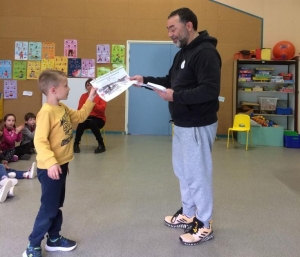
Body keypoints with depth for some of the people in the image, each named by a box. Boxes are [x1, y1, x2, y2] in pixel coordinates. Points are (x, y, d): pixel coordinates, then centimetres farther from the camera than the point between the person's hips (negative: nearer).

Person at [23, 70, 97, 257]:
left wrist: (90, 100, 11)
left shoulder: (63, 109, 6)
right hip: (50, 168, -9)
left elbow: (79, 117, 20)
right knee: (49, 208, 0)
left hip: (61, 165, 9)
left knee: (57, 205, 19)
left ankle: (54, 239, 34)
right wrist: (51, 163, -35)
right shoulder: (46, 112, -23)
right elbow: (40, 141, -27)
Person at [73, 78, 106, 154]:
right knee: (81, 123, -34)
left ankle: (101, 145, -23)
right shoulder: (83, 96, 9)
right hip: (87, 118, 2)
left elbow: (102, 108, -11)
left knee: (92, 123, -38)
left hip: (98, 119, -2)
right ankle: (76, 144, -18)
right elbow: (80, 109, 3)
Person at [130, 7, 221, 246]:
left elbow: (210, 90, -28)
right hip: (182, 124, 10)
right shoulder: (183, 53, 14)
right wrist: (146, 80, 7)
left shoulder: (205, 52, -19)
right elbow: (172, 81, 20)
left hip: (198, 126, -10)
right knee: (182, 171, 20)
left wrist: (175, 96, -27)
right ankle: (188, 214, 37)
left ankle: (204, 226, 17)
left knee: (198, 175, 1)